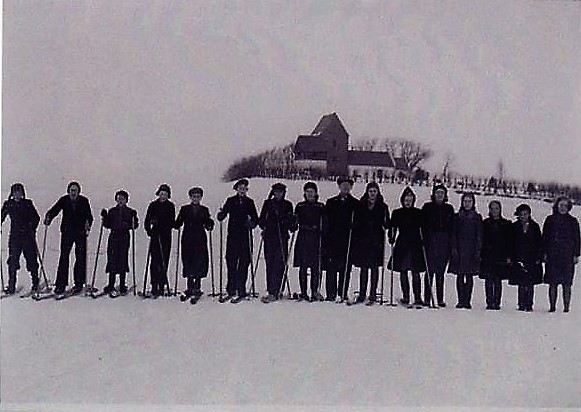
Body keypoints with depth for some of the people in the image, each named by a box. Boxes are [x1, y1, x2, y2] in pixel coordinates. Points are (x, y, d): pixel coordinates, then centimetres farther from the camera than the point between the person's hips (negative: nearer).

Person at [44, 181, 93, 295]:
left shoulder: (84, 201, 0)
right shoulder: (64, 200, 3)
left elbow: (89, 216, -5)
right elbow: (54, 210, -7)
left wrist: (88, 224, -24)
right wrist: (48, 217, -26)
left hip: (80, 233, -1)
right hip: (67, 232, 1)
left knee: (80, 258, 1)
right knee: (64, 257, -3)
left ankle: (79, 283, 8)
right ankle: (61, 284, 2)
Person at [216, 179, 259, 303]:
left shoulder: (249, 202, 9)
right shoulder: (230, 201, 9)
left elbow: (256, 219, 8)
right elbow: (221, 217, 4)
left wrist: (252, 223, -13)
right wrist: (221, 214, -18)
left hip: (245, 237, -1)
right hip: (232, 236, 1)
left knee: (243, 264, -3)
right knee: (231, 263, 1)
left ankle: (241, 291, 0)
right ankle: (231, 290, 10)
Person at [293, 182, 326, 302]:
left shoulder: (321, 207, 9)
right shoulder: (300, 206, 12)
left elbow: (324, 224, 6)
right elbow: (295, 222, 12)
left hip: (316, 239, -1)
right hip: (303, 239, 1)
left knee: (316, 267, -4)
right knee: (303, 267, 1)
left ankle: (315, 292, 2)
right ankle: (303, 292, 6)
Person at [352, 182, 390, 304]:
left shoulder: (383, 207, 5)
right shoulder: (361, 205, 8)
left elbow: (387, 224, 4)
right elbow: (356, 222, 8)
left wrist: (386, 224, -17)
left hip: (377, 241, -1)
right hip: (362, 240, 1)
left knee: (374, 267, 3)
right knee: (363, 268, 3)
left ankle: (373, 294, 10)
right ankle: (362, 294, 9)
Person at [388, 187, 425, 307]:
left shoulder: (418, 213, 5)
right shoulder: (397, 213, 7)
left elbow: (423, 228, 7)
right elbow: (393, 228, 8)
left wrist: (423, 241, -4)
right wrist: (392, 239, -7)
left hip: (415, 245, -2)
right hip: (402, 245, 2)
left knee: (415, 272, -4)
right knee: (403, 271, 4)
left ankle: (417, 298, -5)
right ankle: (405, 297, 10)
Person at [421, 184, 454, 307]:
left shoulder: (449, 209, 12)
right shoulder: (427, 207, 6)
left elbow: (452, 227, 11)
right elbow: (423, 225, 2)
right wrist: (425, 240, -9)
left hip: (444, 244, 2)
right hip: (430, 243, -2)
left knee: (440, 272, 5)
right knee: (429, 271, -3)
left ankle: (440, 299, 8)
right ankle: (427, 298, 0)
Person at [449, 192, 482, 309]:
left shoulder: (477, 217, 8)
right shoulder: (457, 217, 9)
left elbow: (479, 235, 5)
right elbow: (453, 234, 6)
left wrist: (478, 250, -4)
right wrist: (454, 249, -4)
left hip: (472, 250, 0)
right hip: (459, 250, 0)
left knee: (469, 276, 1)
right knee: (460, 276, 0)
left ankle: (467, 301, 4)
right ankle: (460, 301, 3)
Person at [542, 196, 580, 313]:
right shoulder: (550, 220, 9)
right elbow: (545, 237, 9)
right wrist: (545, 253, 2)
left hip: (567, 256, -1)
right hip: (552, 256, 1)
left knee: (566, 284, -2)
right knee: (552, 283, 1)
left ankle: (566, 307, 3)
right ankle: (552, 306, 7)